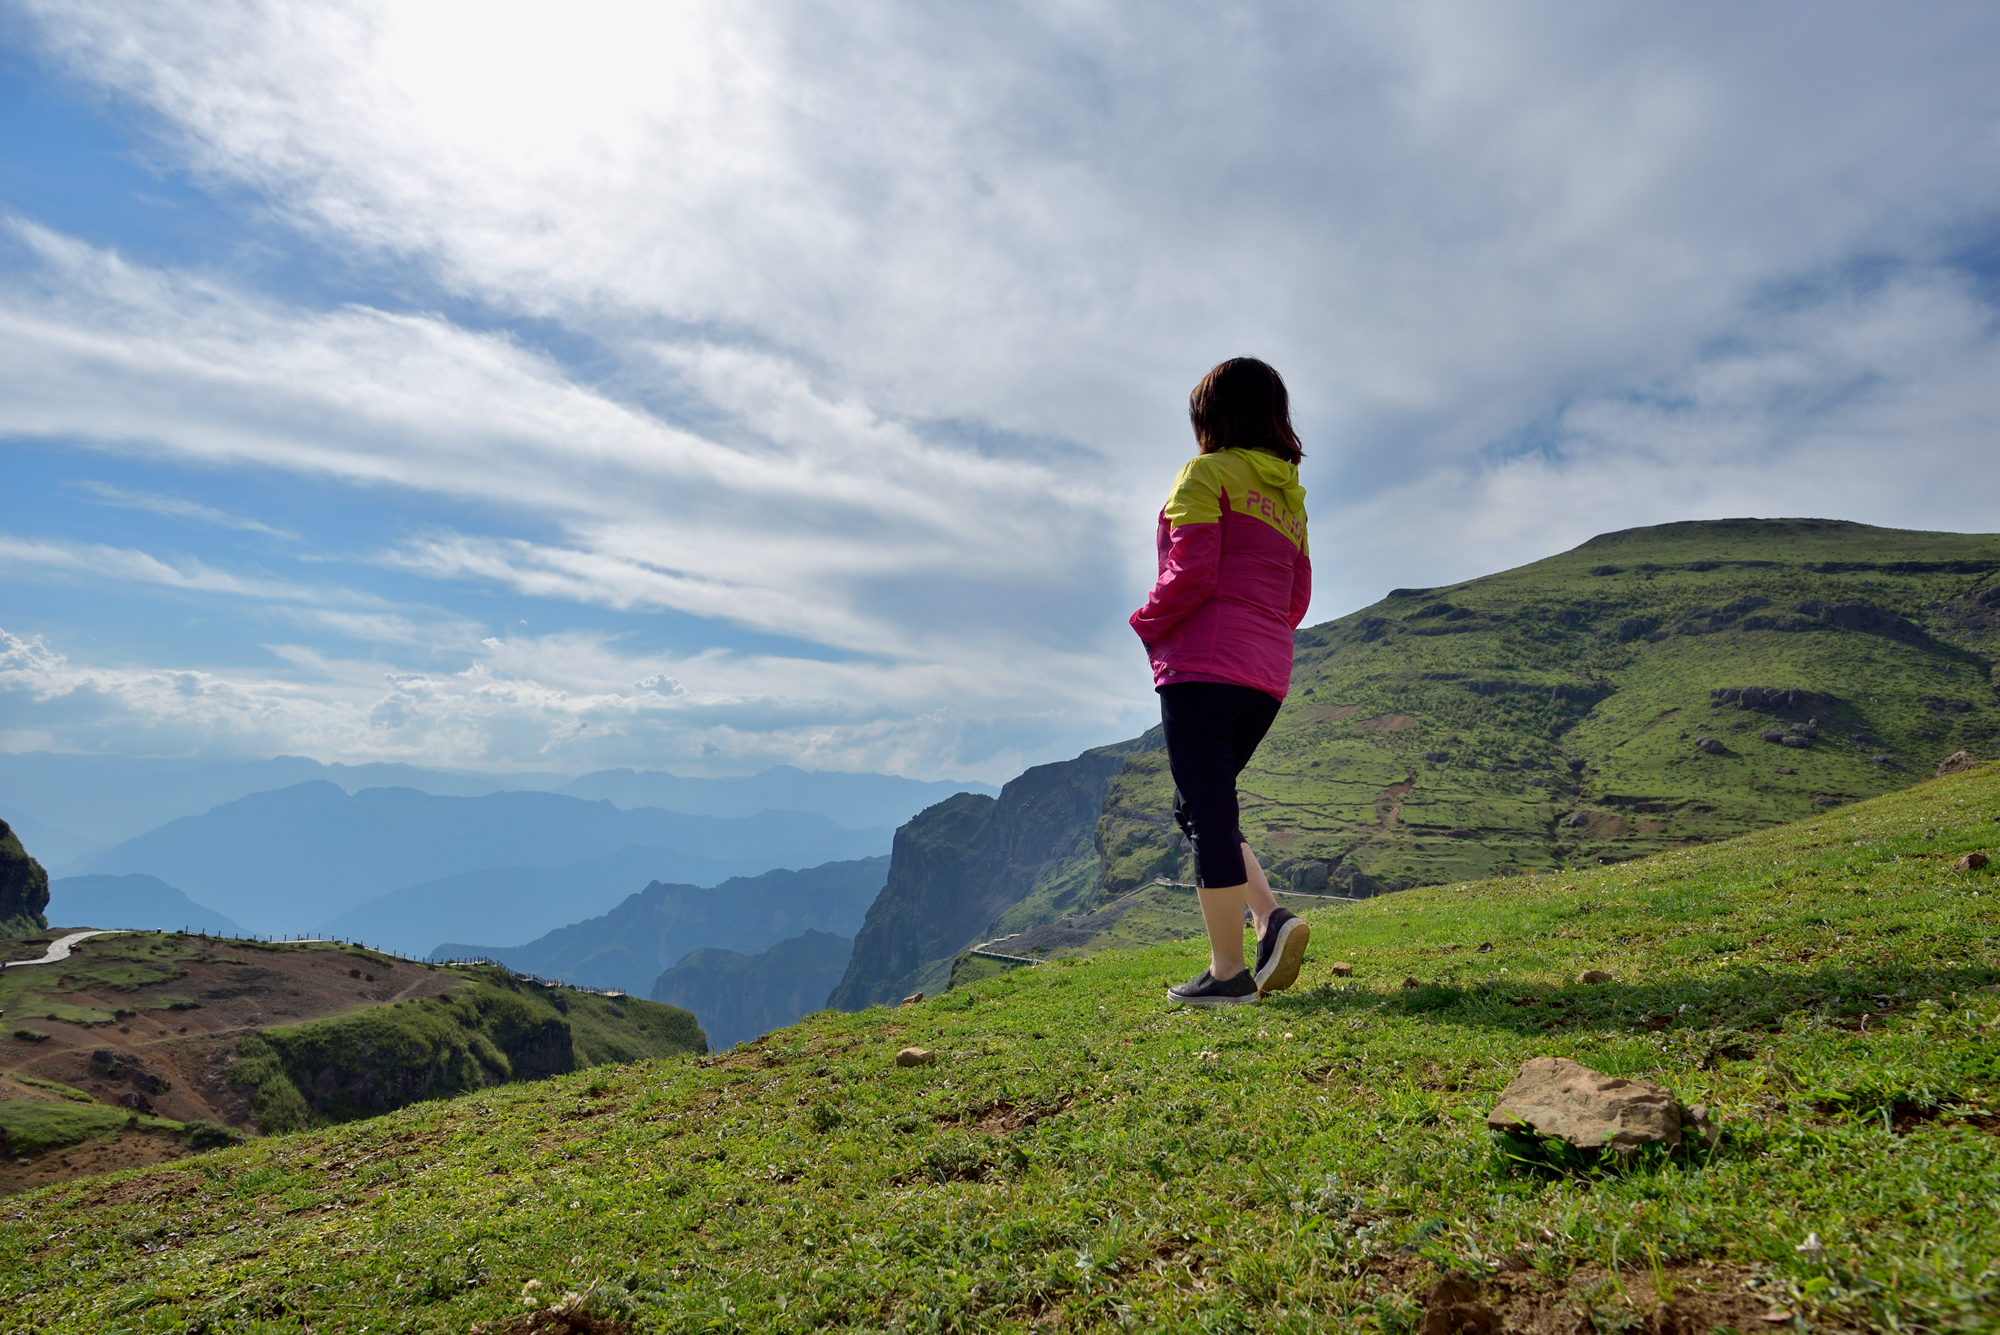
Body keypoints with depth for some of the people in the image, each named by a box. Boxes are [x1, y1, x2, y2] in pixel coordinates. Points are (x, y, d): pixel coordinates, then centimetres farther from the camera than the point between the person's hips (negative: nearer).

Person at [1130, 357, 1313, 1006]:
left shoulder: (1207, 473, -2)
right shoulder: (1288, 495, 21)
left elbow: (1192, 574, -14)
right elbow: (1297, 598, 19)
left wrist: (1146, 624, 1)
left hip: (1203, 666, -8)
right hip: (1266, 677, 8)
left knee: (1206, 812, -4)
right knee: (1199, 807, 18)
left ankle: (1228, 971, -1)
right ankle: (1271, 920, 3)